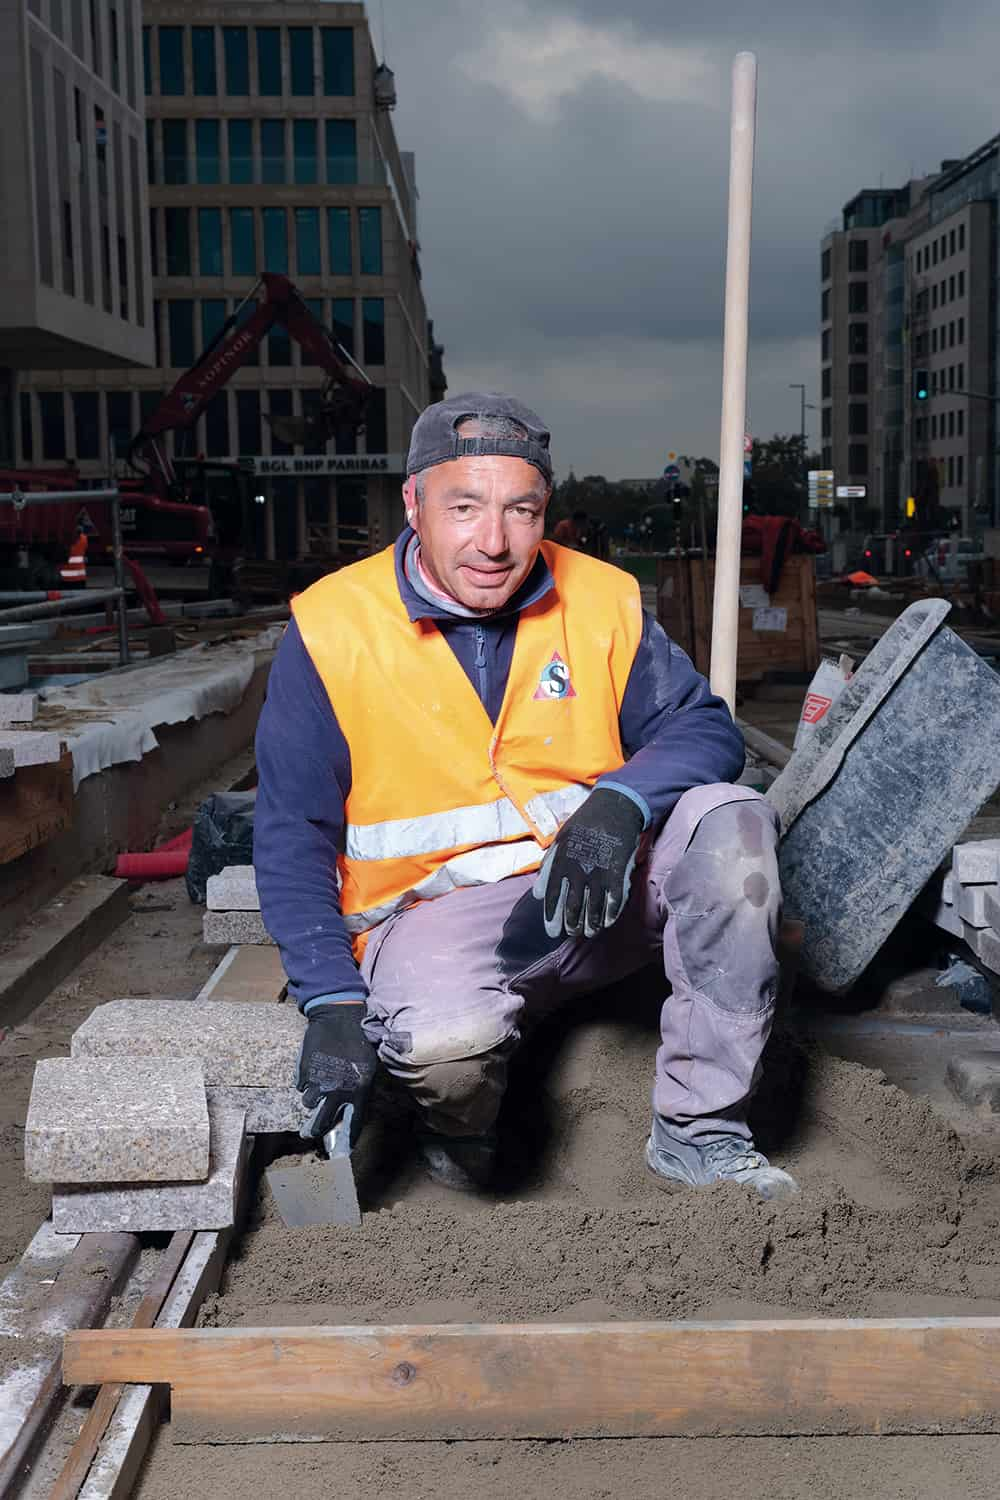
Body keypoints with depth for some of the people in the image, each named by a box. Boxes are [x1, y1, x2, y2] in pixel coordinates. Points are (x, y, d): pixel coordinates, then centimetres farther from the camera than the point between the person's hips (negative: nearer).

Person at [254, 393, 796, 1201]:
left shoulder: (603, 602, 1)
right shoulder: (331, 629, -5)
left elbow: (703, 727, 0)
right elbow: (294, 835, -4)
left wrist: (618, 803, -23)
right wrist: (333, 999, -15)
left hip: (598, 892, 4)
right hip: (437, 912, -3)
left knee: (731, 821, -21)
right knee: (447, 1038, -35)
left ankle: (700, 1132, -13)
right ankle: (459, 1136, 5)